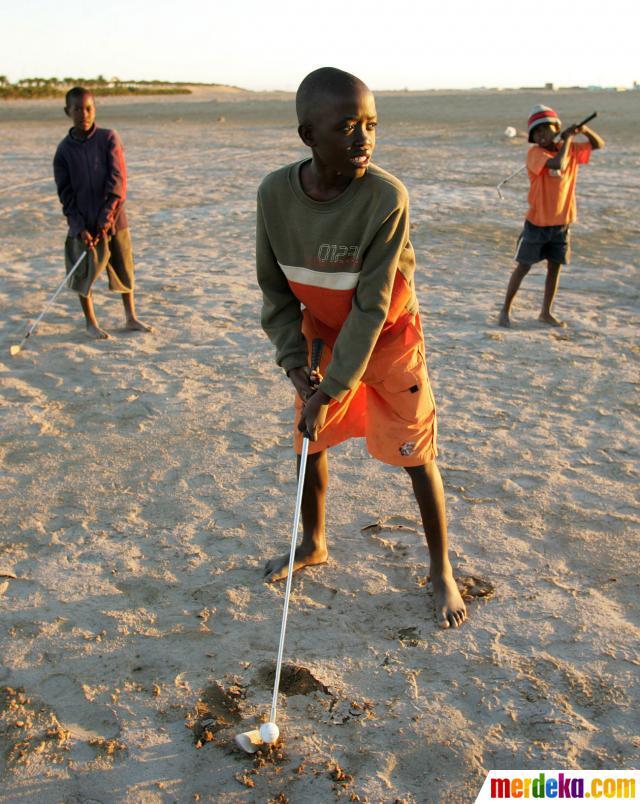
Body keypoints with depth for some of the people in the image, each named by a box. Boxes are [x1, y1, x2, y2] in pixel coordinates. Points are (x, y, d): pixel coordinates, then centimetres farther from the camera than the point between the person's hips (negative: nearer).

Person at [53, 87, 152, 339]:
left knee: (123, 268, 10)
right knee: (83, 273, 5)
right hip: (83, 224, 0)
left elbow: (117, 179, -10)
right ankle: (91, 323, 22)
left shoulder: (109, 138, -4)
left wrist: (107, 214, -18)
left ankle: (131, 318, 26)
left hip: (114, 219, 0)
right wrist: (80, 227, -12)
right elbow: (66, 193, -2)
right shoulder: (64, 150, -1)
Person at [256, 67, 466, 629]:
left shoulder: (386, 197, -29)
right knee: (310, 442, 14)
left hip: (388, 338, -4)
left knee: (418, 457, 2)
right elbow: (275, 287, -5)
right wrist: (296, 367, -11)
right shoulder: (275, 193, -18)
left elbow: (371, 306, -26)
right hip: (322, 335, 4)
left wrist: (332, 391, -24)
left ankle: (442, 572, 23)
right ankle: (314, 545, 40)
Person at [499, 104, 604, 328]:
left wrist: (585, 130, -8)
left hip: (561, 222, 5)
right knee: (523, 266, 2)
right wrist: (567, 139, -17)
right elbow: (558, 164, -31)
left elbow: (599, 144, 12)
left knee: (555, 267, 10)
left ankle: (546, 313, 22)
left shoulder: (571, 149, 4)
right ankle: (505, 310, 13)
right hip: (537, 222, -5)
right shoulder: (535, 153, -14)